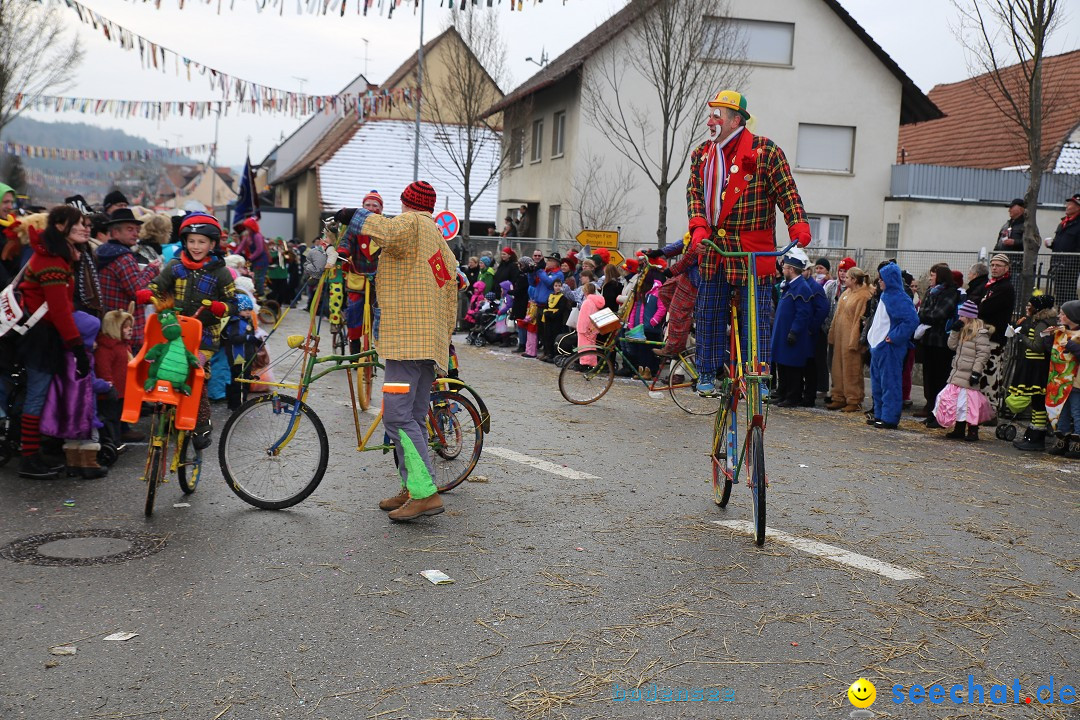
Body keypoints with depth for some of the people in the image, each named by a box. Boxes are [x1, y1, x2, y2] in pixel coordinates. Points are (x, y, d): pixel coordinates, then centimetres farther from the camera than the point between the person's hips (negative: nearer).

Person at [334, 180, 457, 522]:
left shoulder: (412, 222, -2)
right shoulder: (444, 246, 25)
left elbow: (393, 232, -28)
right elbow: (451, 300, 26)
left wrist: (354, 216, -16)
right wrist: (444, 340, 30)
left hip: (407, 338, -10)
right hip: (430, 342, 10)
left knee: (398, 416, -12)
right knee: (413, 419, 13)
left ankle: (426, 493, -16)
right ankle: (411, 489, 17)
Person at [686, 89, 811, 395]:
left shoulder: (766, 151, -3)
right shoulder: (702, 154, 12)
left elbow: (787, 192, -5)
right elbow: (695, 193, 5)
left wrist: (798, 227, -19)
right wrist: (699, 228, -12)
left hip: (752, 251, -4)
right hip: (712, 247, 5)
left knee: (756, 316, -2)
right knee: (708, 313, 8)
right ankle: (708, 372, 18)